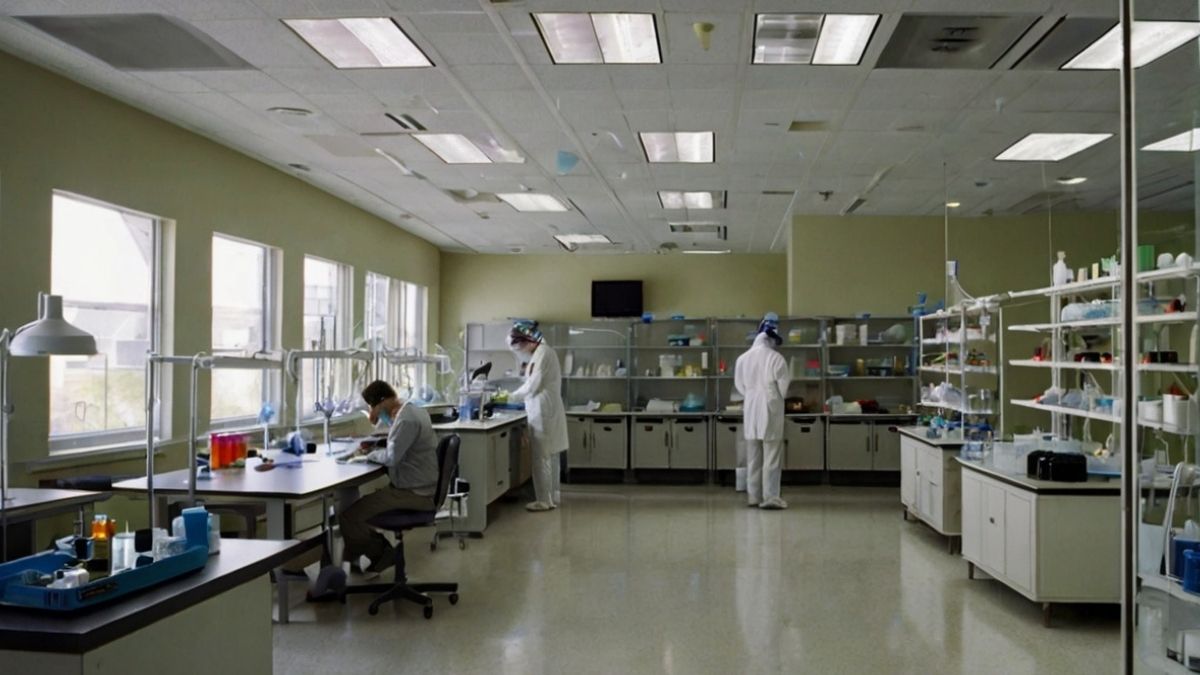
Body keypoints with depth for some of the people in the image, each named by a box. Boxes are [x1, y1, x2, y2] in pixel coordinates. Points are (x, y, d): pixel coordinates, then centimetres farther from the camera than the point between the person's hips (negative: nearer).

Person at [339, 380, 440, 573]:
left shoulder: (406, 419, -21)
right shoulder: (412, 411, 10)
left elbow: (391, 457, -25)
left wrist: (371, 454, -6)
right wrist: (376, 445, 8)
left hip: (412, 494, -11)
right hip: (419, 487, 11)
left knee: (348, 518, -15)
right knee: (356, 504, 19)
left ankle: (383, 555, 6)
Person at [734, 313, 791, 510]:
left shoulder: (742, 358, 1)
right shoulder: (775, 358, -12)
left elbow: (740, 386, 7)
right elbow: (784, 386, -6)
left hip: (751, 412, 5)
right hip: (770, 412, -5)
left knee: (753, 457, 11)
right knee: (771, 457, -1)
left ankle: (753, 496, 16)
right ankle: (770, 497, -3)